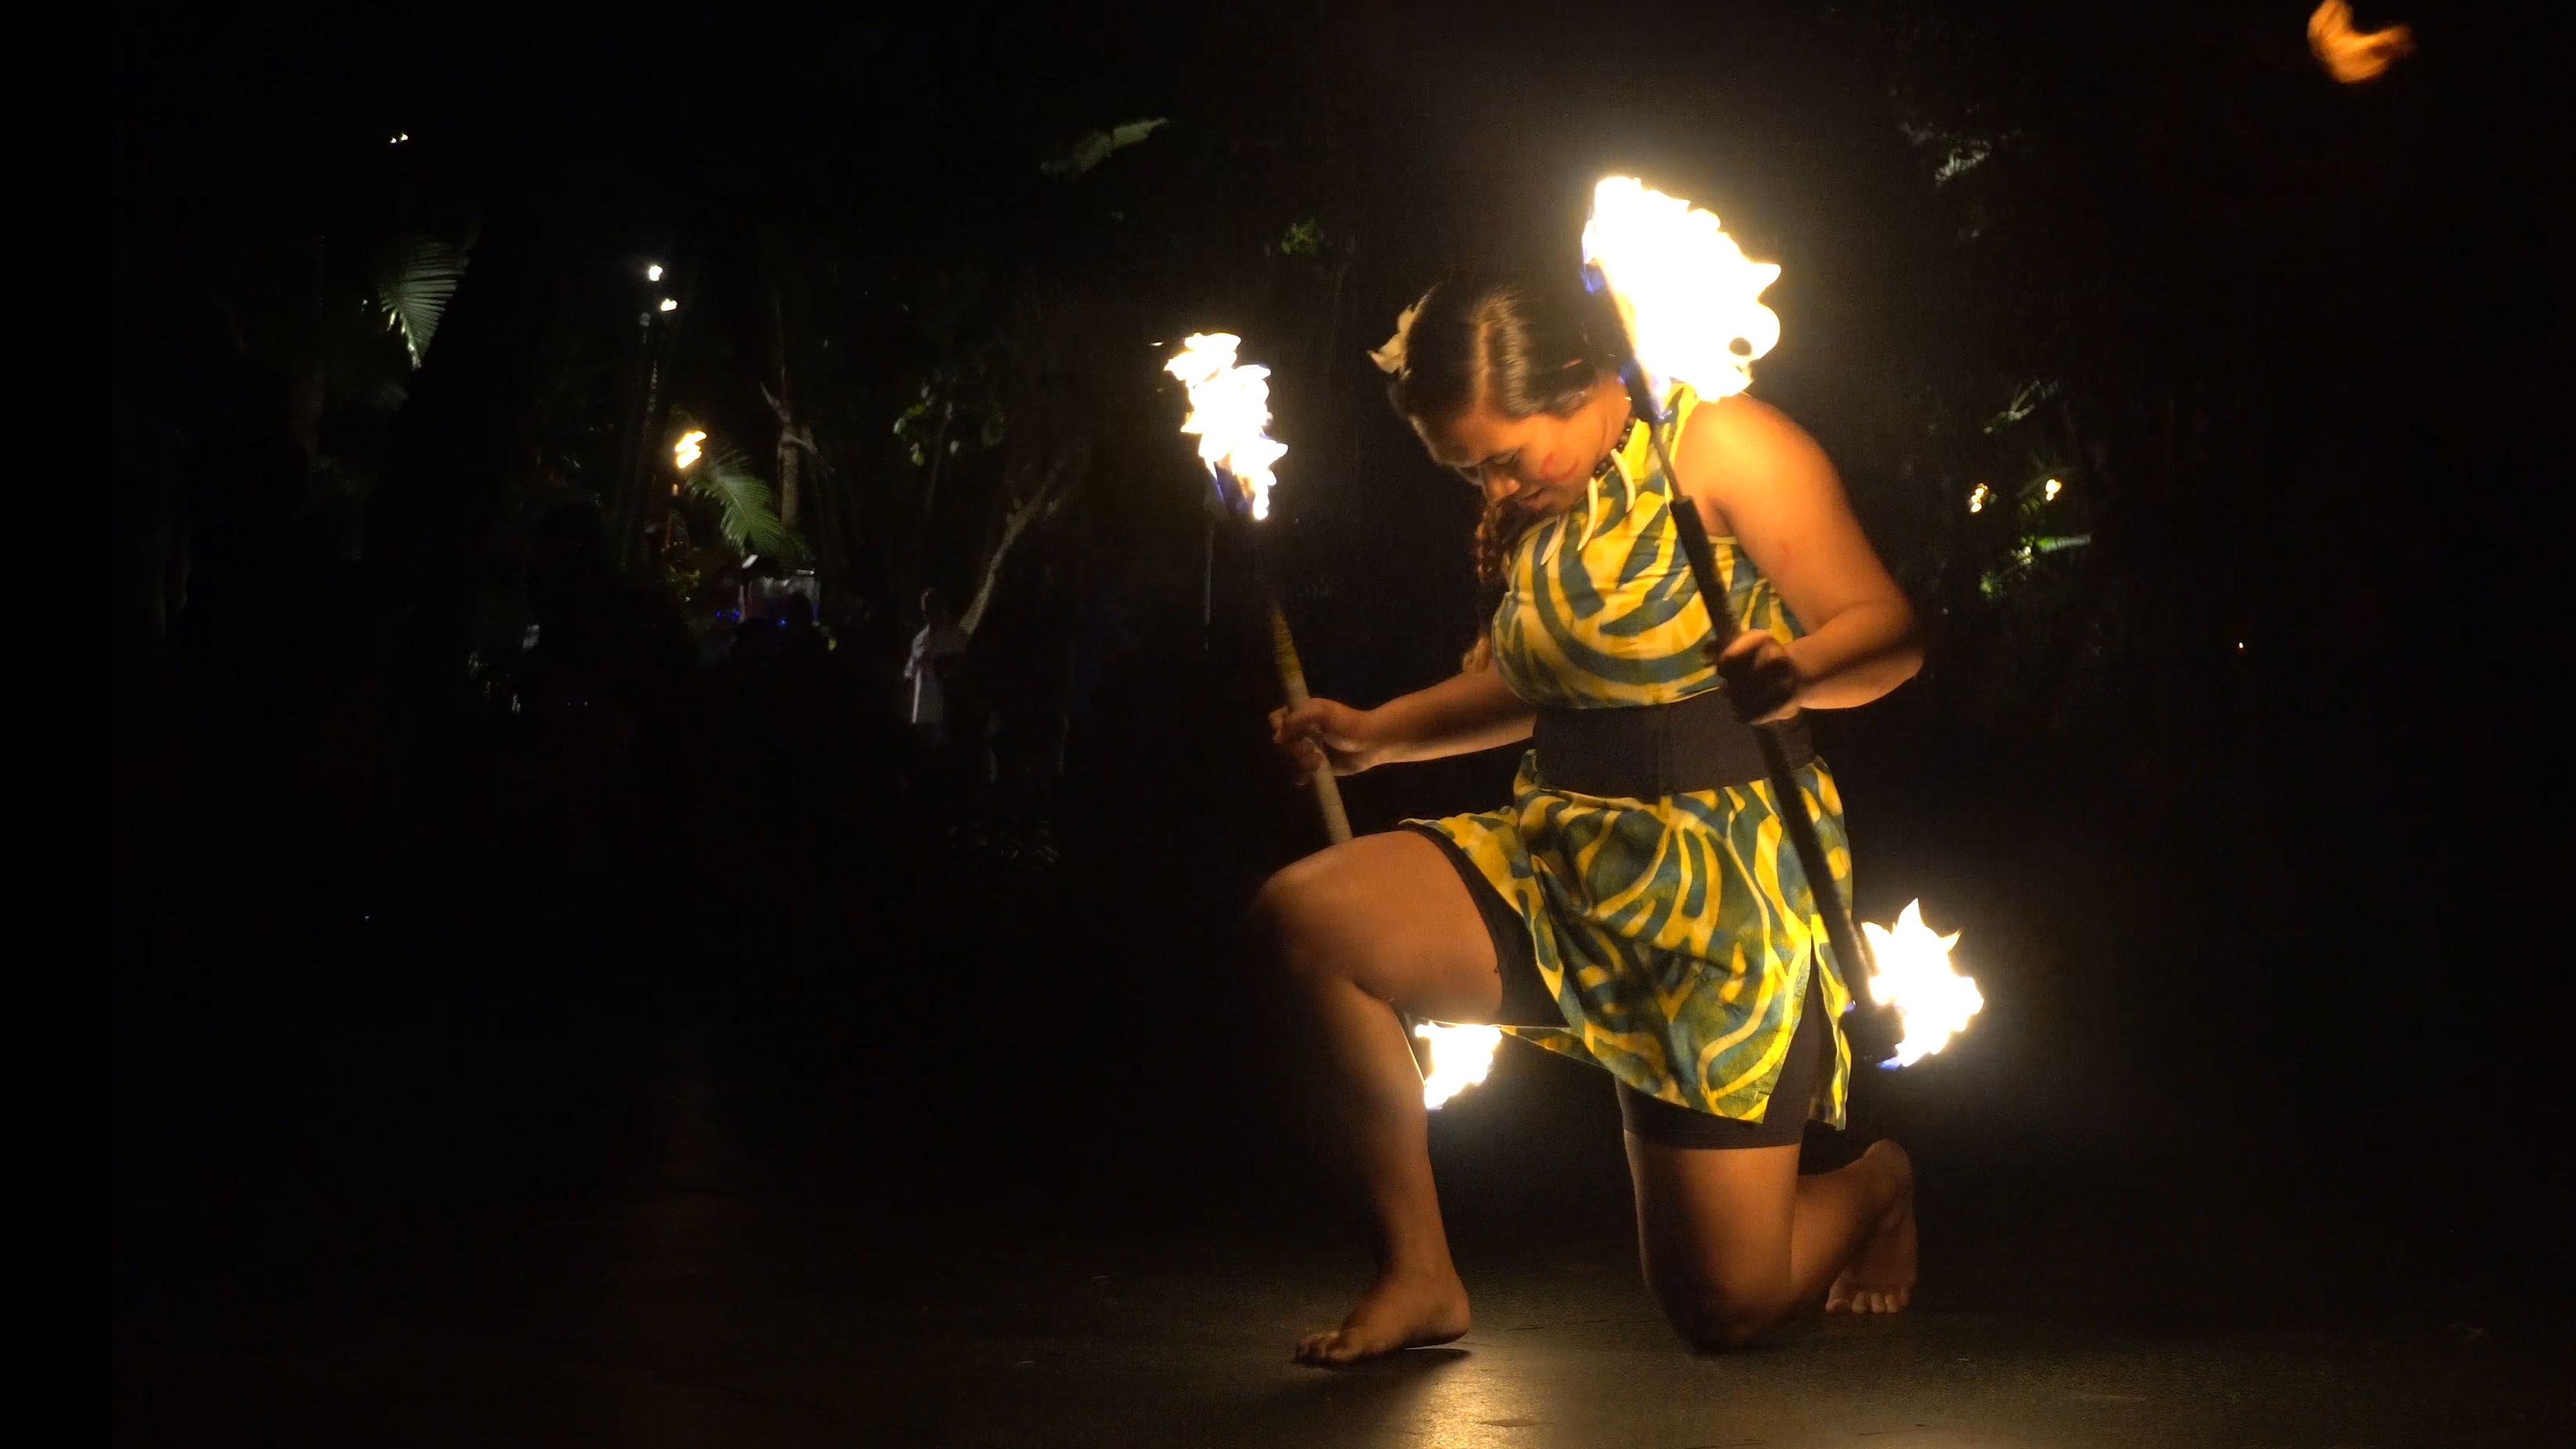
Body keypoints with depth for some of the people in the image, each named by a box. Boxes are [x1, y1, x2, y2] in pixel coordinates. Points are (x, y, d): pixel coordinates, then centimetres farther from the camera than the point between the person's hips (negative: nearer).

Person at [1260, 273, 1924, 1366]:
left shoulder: (1721, 447, -12)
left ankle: (1873, 1189, 34)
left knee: (1724, 1305, -4)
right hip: (1559, 860, 6)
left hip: (1726, 881, -6)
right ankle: (1419, 1276, -10)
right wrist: (1376, 733, 10)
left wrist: (1795, 671, -36)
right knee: (1303, 918, -22)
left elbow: (1887, 633, -14)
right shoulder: (1524, 513, 9)